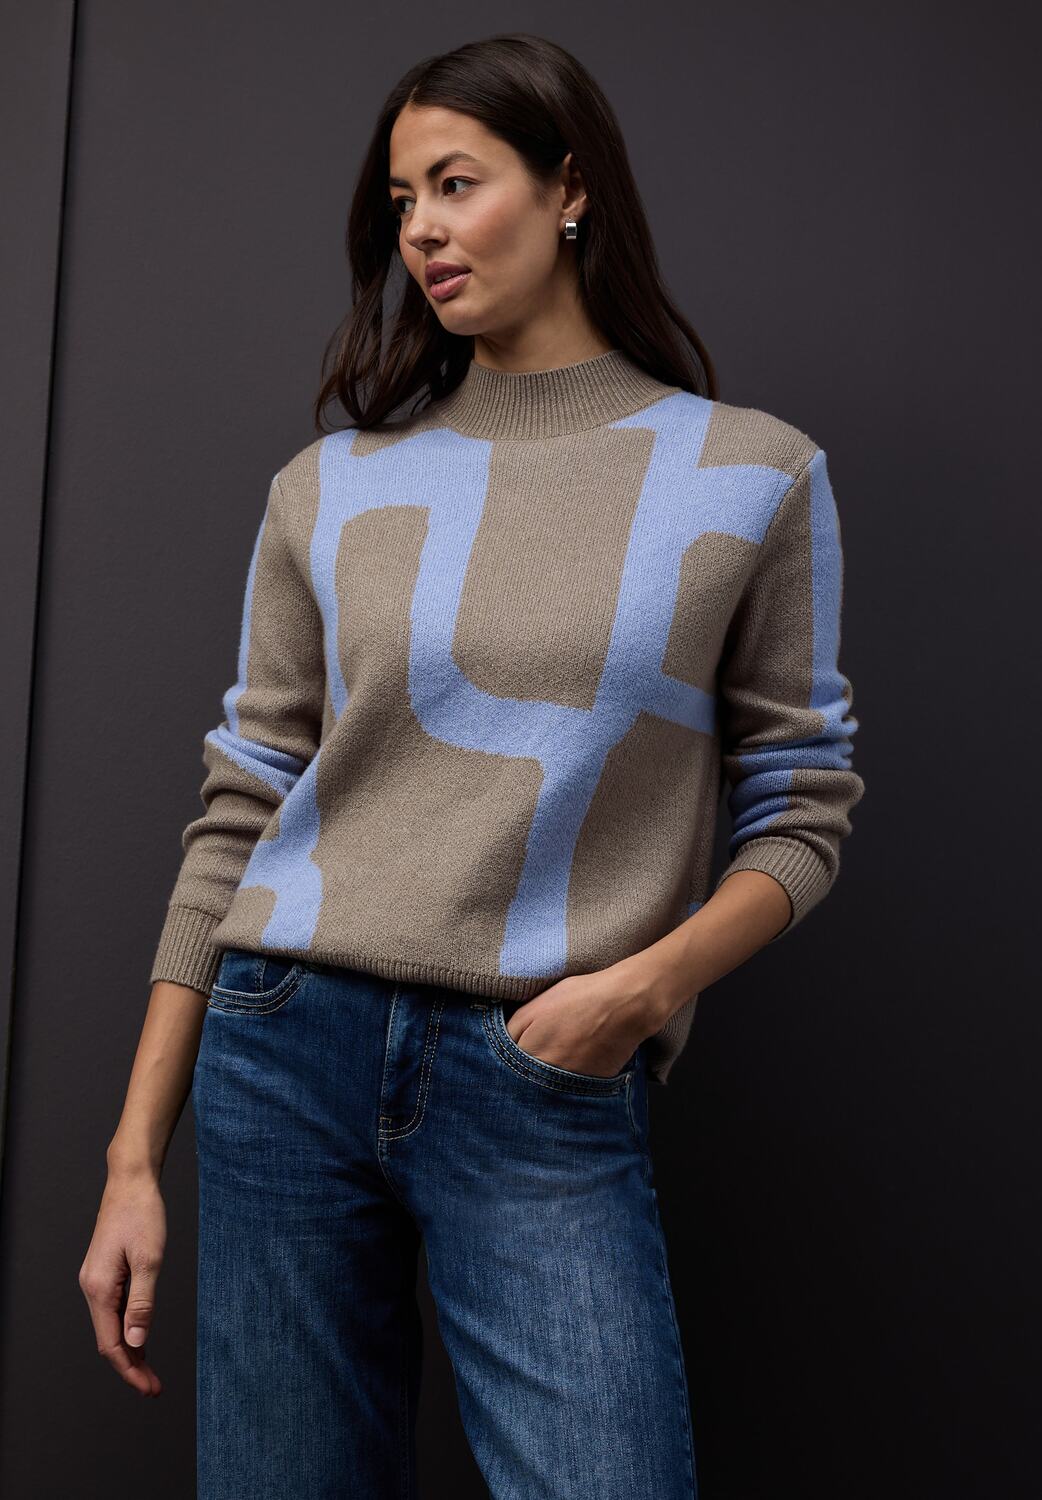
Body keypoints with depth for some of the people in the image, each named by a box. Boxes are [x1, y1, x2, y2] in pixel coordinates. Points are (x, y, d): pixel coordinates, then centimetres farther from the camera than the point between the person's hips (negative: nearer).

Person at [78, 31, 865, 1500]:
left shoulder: (753, 475, 3)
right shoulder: (331, 488, 6)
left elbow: (802, 808, 5)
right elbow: (240, 817, 6)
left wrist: (650, 982, -14)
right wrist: (135, 1154, 4)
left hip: (555, 1099, -1)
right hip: (288, 1051, 2)